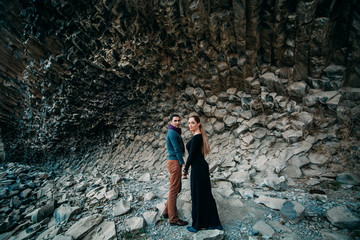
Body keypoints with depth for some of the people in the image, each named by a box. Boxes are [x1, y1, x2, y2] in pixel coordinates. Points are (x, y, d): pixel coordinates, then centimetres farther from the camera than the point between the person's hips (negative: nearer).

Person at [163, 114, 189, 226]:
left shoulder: (174, 133, 19)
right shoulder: (172, 132, -11)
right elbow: (177, 149, -17)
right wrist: (183, 164, -17)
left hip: (175, 162, 10)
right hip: (175, 162, -10)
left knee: (177, 188, 16)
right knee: (174, 189, -4)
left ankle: (167, 211, 27)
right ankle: (173, 218, 5)